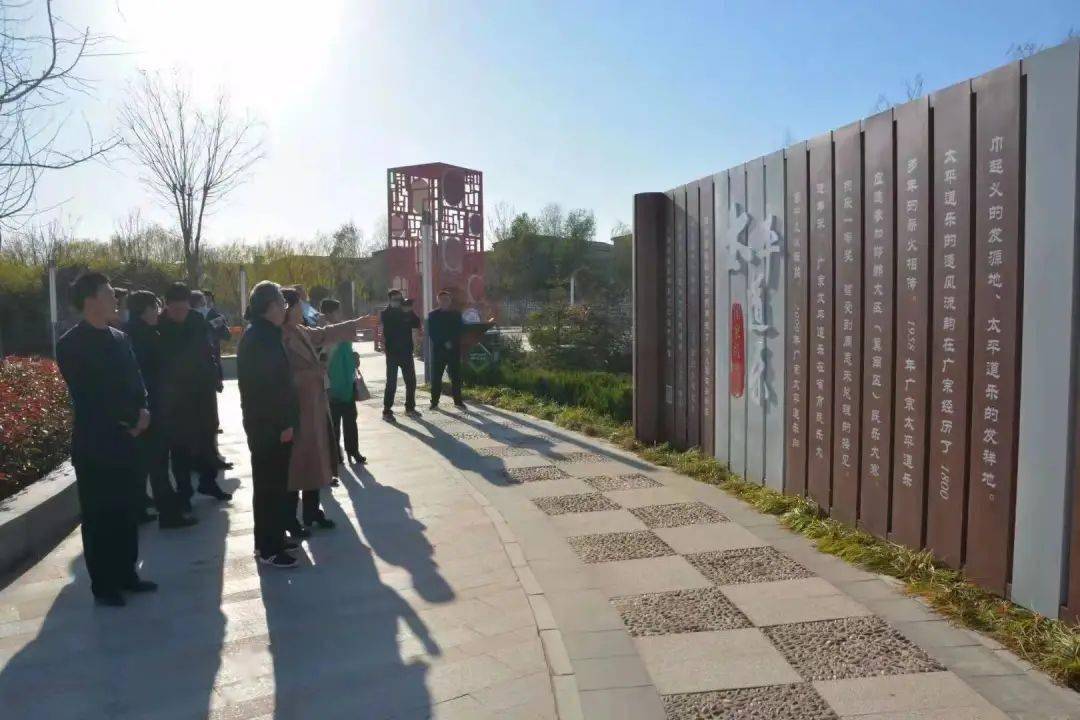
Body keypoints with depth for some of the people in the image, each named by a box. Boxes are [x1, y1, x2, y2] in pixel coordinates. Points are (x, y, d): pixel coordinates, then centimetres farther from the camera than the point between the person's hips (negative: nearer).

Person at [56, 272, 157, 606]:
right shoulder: (71, 345, -10)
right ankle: (103, 585, 16)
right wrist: (129, 420, -10)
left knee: (125, 511, 13)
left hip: (124, 438, 6)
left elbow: (135, 382, 12)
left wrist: (141, 412, -7)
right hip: (93, 443, -6)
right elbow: (87, 397, -14)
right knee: (98, 515, 4)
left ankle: (126, 574, 25)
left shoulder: (119, 338, 10)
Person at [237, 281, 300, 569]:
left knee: (270, 482, 16)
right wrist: (283, 423, -21)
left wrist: (284, 420, 16)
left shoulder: (259, 334, 14)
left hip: (264, 422, 10)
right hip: (269, 424, -10)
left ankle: (271, 540, 27)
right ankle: (268, 549, 4)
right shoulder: (262, 337, -17)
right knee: (271, 484, -3)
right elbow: (269, 384, -23)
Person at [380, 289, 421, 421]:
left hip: (406, 352, 5)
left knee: (411, 381, 9)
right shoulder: (386, 314, -1)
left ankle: (410, 407, 22)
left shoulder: (406, 312, 11)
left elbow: (417, 323, -2)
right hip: (392, 353, -5)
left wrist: (409, 310, -10)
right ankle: (387, 411, -2)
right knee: (391, 383, -6)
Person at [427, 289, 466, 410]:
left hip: (454, 350, 1)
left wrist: (451, 342, -11)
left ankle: (458, 400, 10)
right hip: (438, 350, -1)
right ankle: (434, 401, 6)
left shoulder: (456, 314, 9)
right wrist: (444, 343, -13)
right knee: (436, 377, 0)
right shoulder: (432, 315, 4)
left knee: (456, 376, 2)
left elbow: (460, 331, 4)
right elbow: (431, 333, -3)